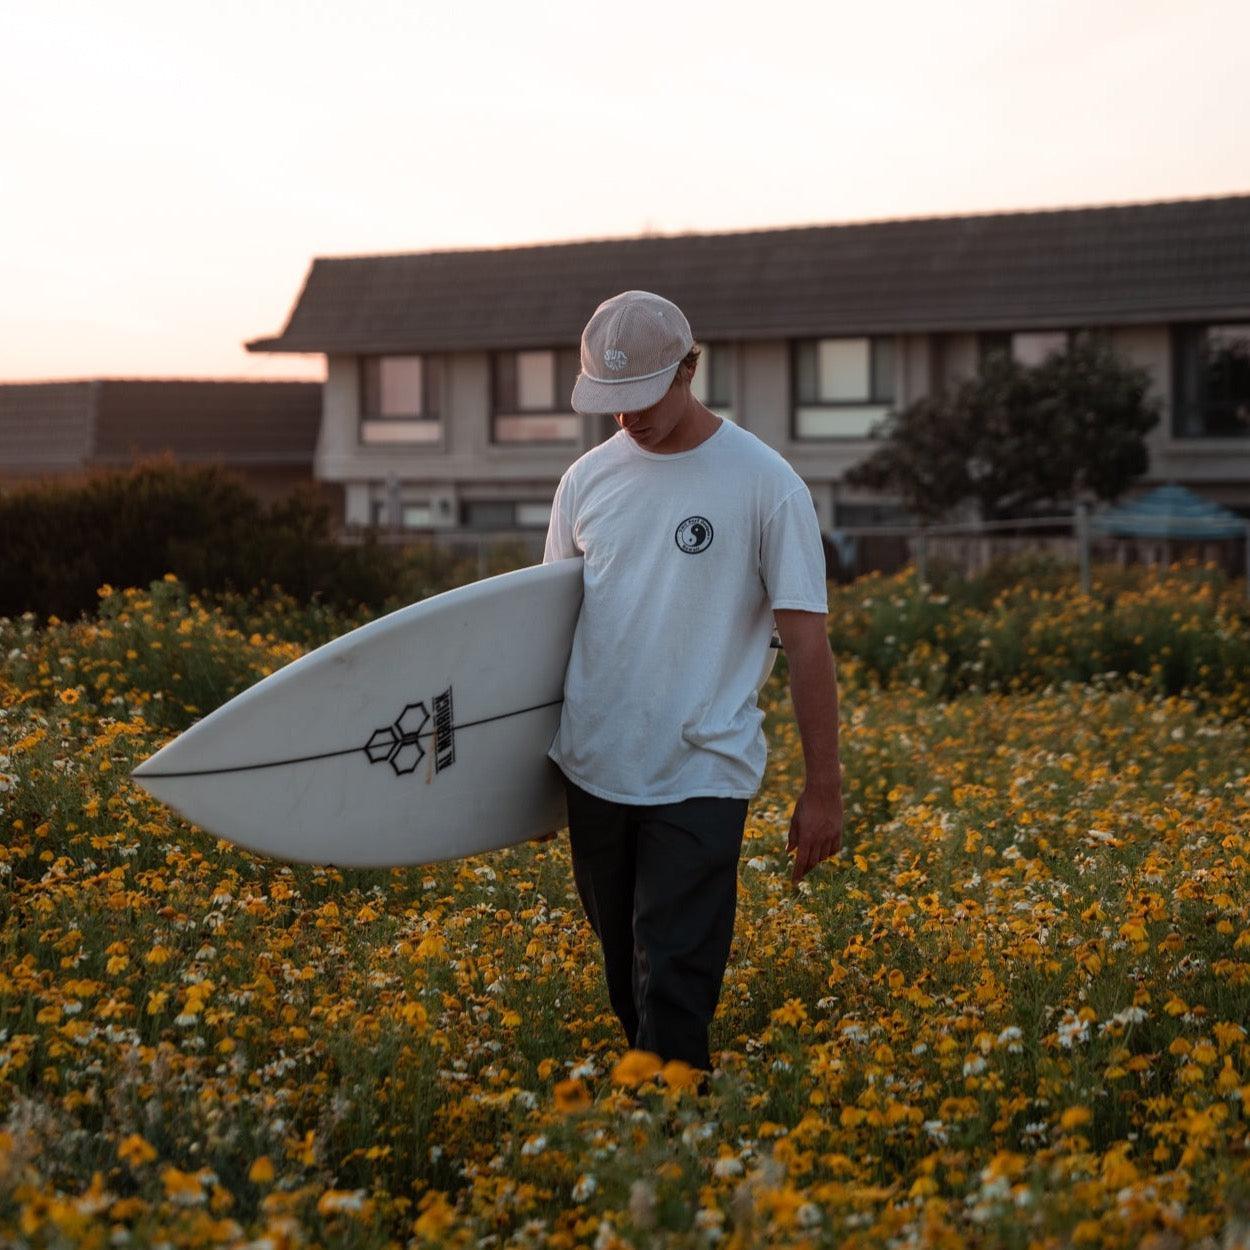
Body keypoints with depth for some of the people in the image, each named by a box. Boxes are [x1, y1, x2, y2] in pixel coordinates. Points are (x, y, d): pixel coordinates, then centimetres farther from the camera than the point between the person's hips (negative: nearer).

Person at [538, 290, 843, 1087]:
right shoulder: (588, 479, 7)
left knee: (675, 988, -9)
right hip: (595, 772, 5)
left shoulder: (764, 483, -7)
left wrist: (823, 790, -8)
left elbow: (808, 641, -6)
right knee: (627, 981, 13)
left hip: (700, 777, -5)